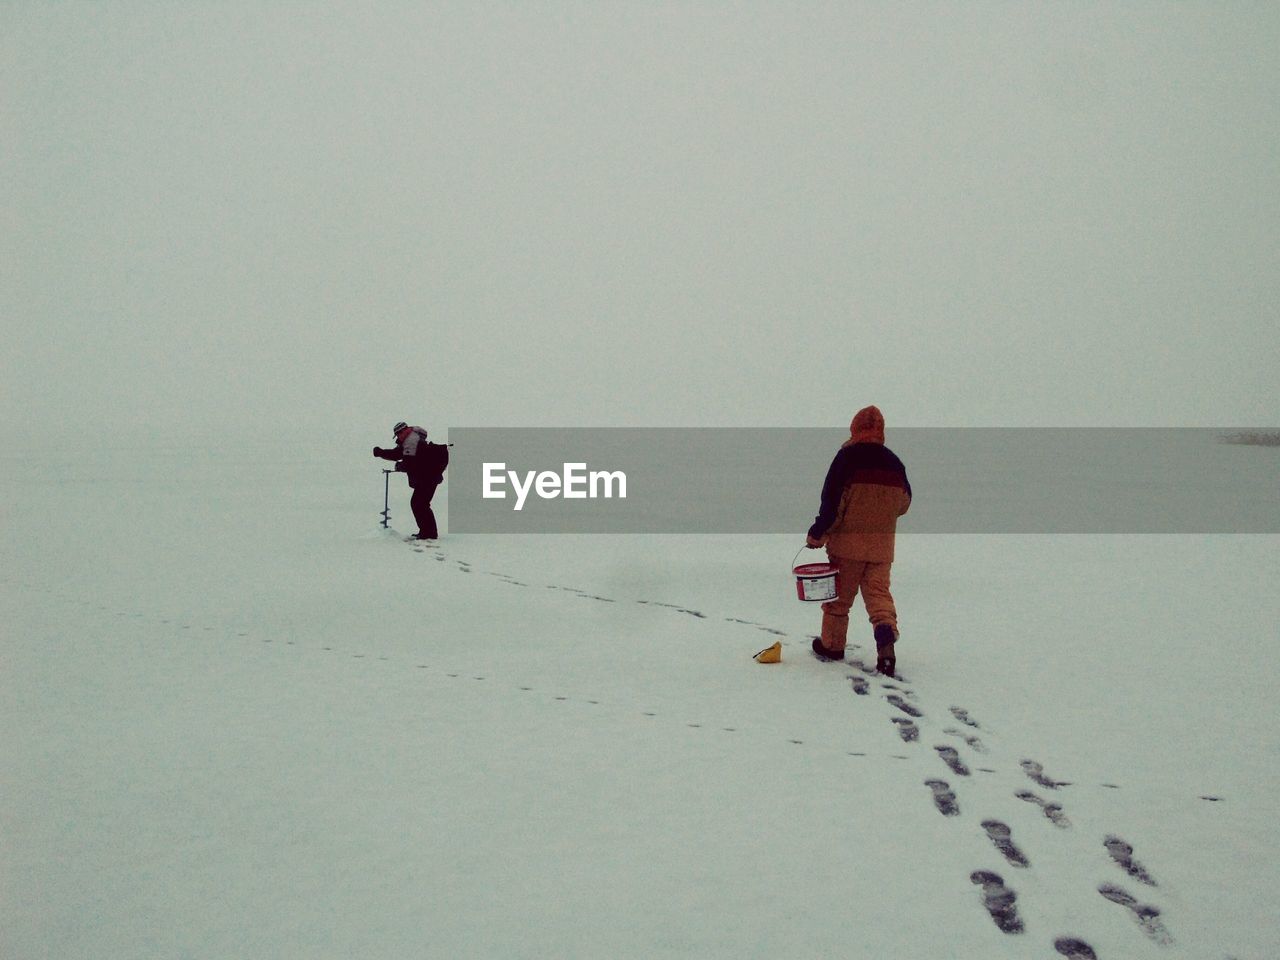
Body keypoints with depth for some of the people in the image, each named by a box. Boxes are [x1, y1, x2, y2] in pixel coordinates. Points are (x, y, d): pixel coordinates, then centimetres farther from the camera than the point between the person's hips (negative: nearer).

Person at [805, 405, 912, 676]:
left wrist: (817, 533, -6)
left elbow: (832, 500, -13)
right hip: (882, 544, 3)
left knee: (839, 593, 9)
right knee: (878, 590, 4)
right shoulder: (894, 462, 6)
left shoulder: (847, 456, -9)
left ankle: (832, 644, 20)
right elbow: (904, 503, 16)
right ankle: (886, 629, -22)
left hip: (847, 541, -3)